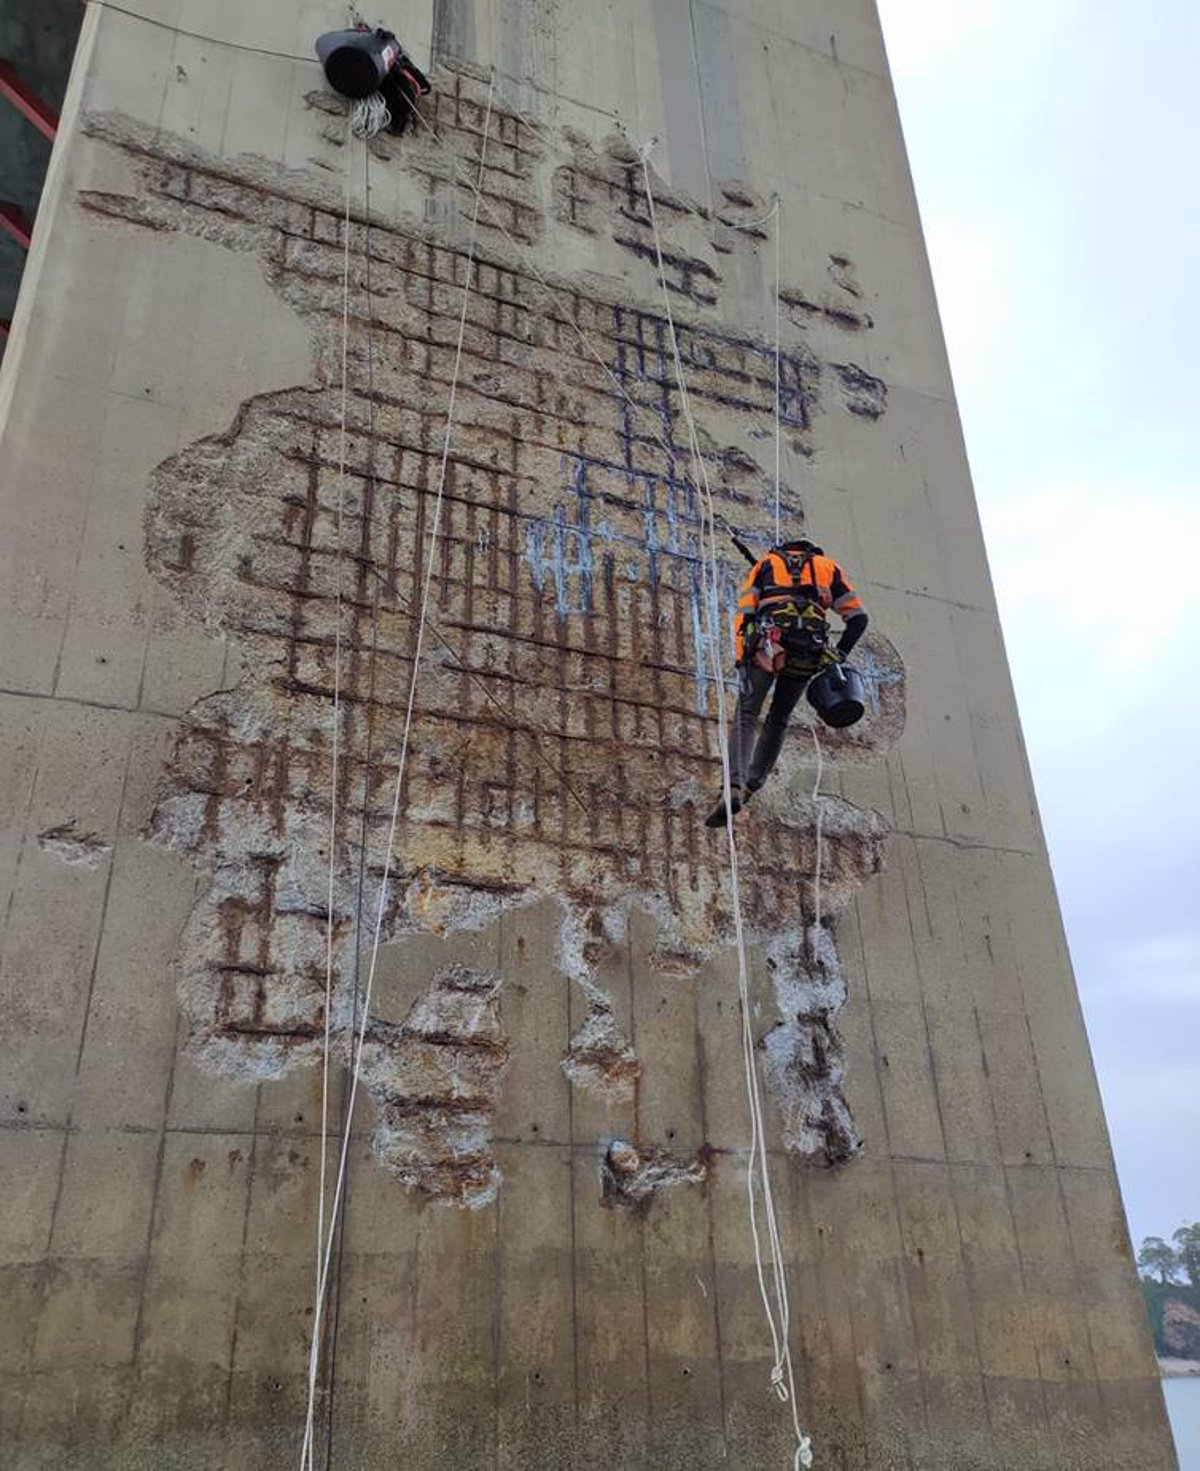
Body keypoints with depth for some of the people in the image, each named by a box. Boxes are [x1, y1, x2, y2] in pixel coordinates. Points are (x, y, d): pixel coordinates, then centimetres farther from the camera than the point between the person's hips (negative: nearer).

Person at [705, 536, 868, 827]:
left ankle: (734, 787, -24)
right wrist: (837, 657, 21)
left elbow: (743, 613, 11)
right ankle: (751, 785, 17)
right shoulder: (829, 567, 29)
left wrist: (741, 663, 6)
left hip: (767, 642, -1)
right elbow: (858, 617, 18)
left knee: (745, 717, -4)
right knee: (778, 722, 18)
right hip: (809, 653, 2)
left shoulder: (766, 563, 26)